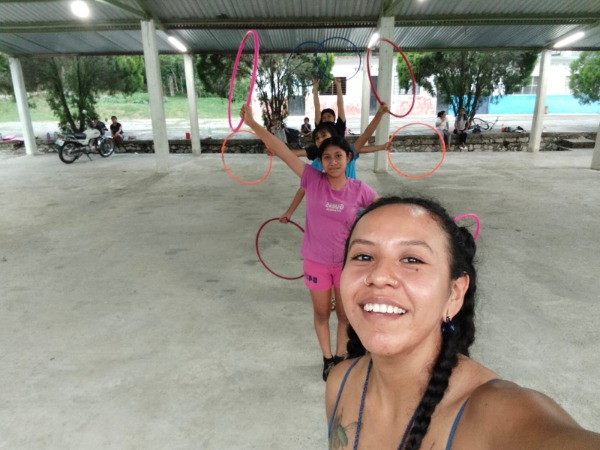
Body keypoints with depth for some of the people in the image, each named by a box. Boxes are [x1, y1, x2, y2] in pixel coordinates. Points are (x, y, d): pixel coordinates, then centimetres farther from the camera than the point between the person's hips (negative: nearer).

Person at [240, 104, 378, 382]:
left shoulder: (359, 189, -13)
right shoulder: (312, 180, -15)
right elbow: (282, 150, -20)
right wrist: (252, 123, -23)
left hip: (347, 262, 0)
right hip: (316, 261, 0)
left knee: (345, 314, 17)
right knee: (321, 312, 18)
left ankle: (340, 356, 41)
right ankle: (328, 359, 40)